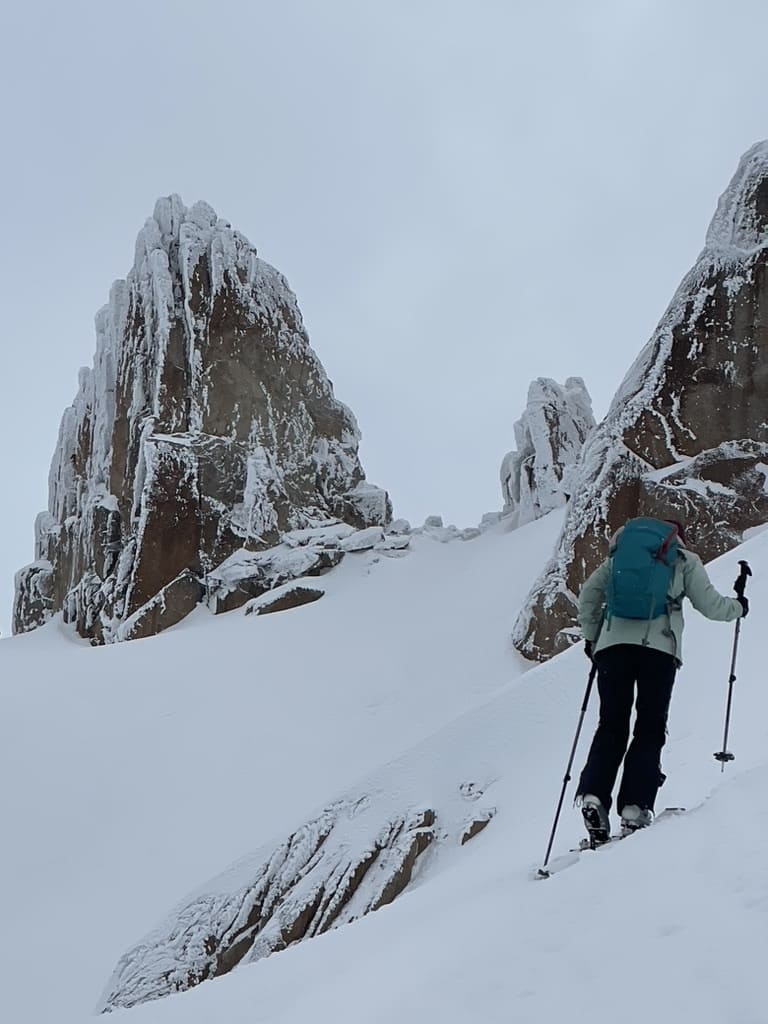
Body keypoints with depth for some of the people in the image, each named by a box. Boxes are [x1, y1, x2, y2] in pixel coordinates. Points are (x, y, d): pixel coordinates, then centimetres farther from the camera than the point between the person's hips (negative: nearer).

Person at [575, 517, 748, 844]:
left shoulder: (621, 554, 23)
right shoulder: (685, 560, 16)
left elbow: (589, 593, 16)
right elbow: (710, 605, 14)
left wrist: (590, 636, 24)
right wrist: (738, 606, 34)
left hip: (613, 643, 2)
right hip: (659, 647, -2)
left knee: (611, 727, 7)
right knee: (650, 730, 4)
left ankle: (592, 796, -13)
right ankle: (634, 809, -9)